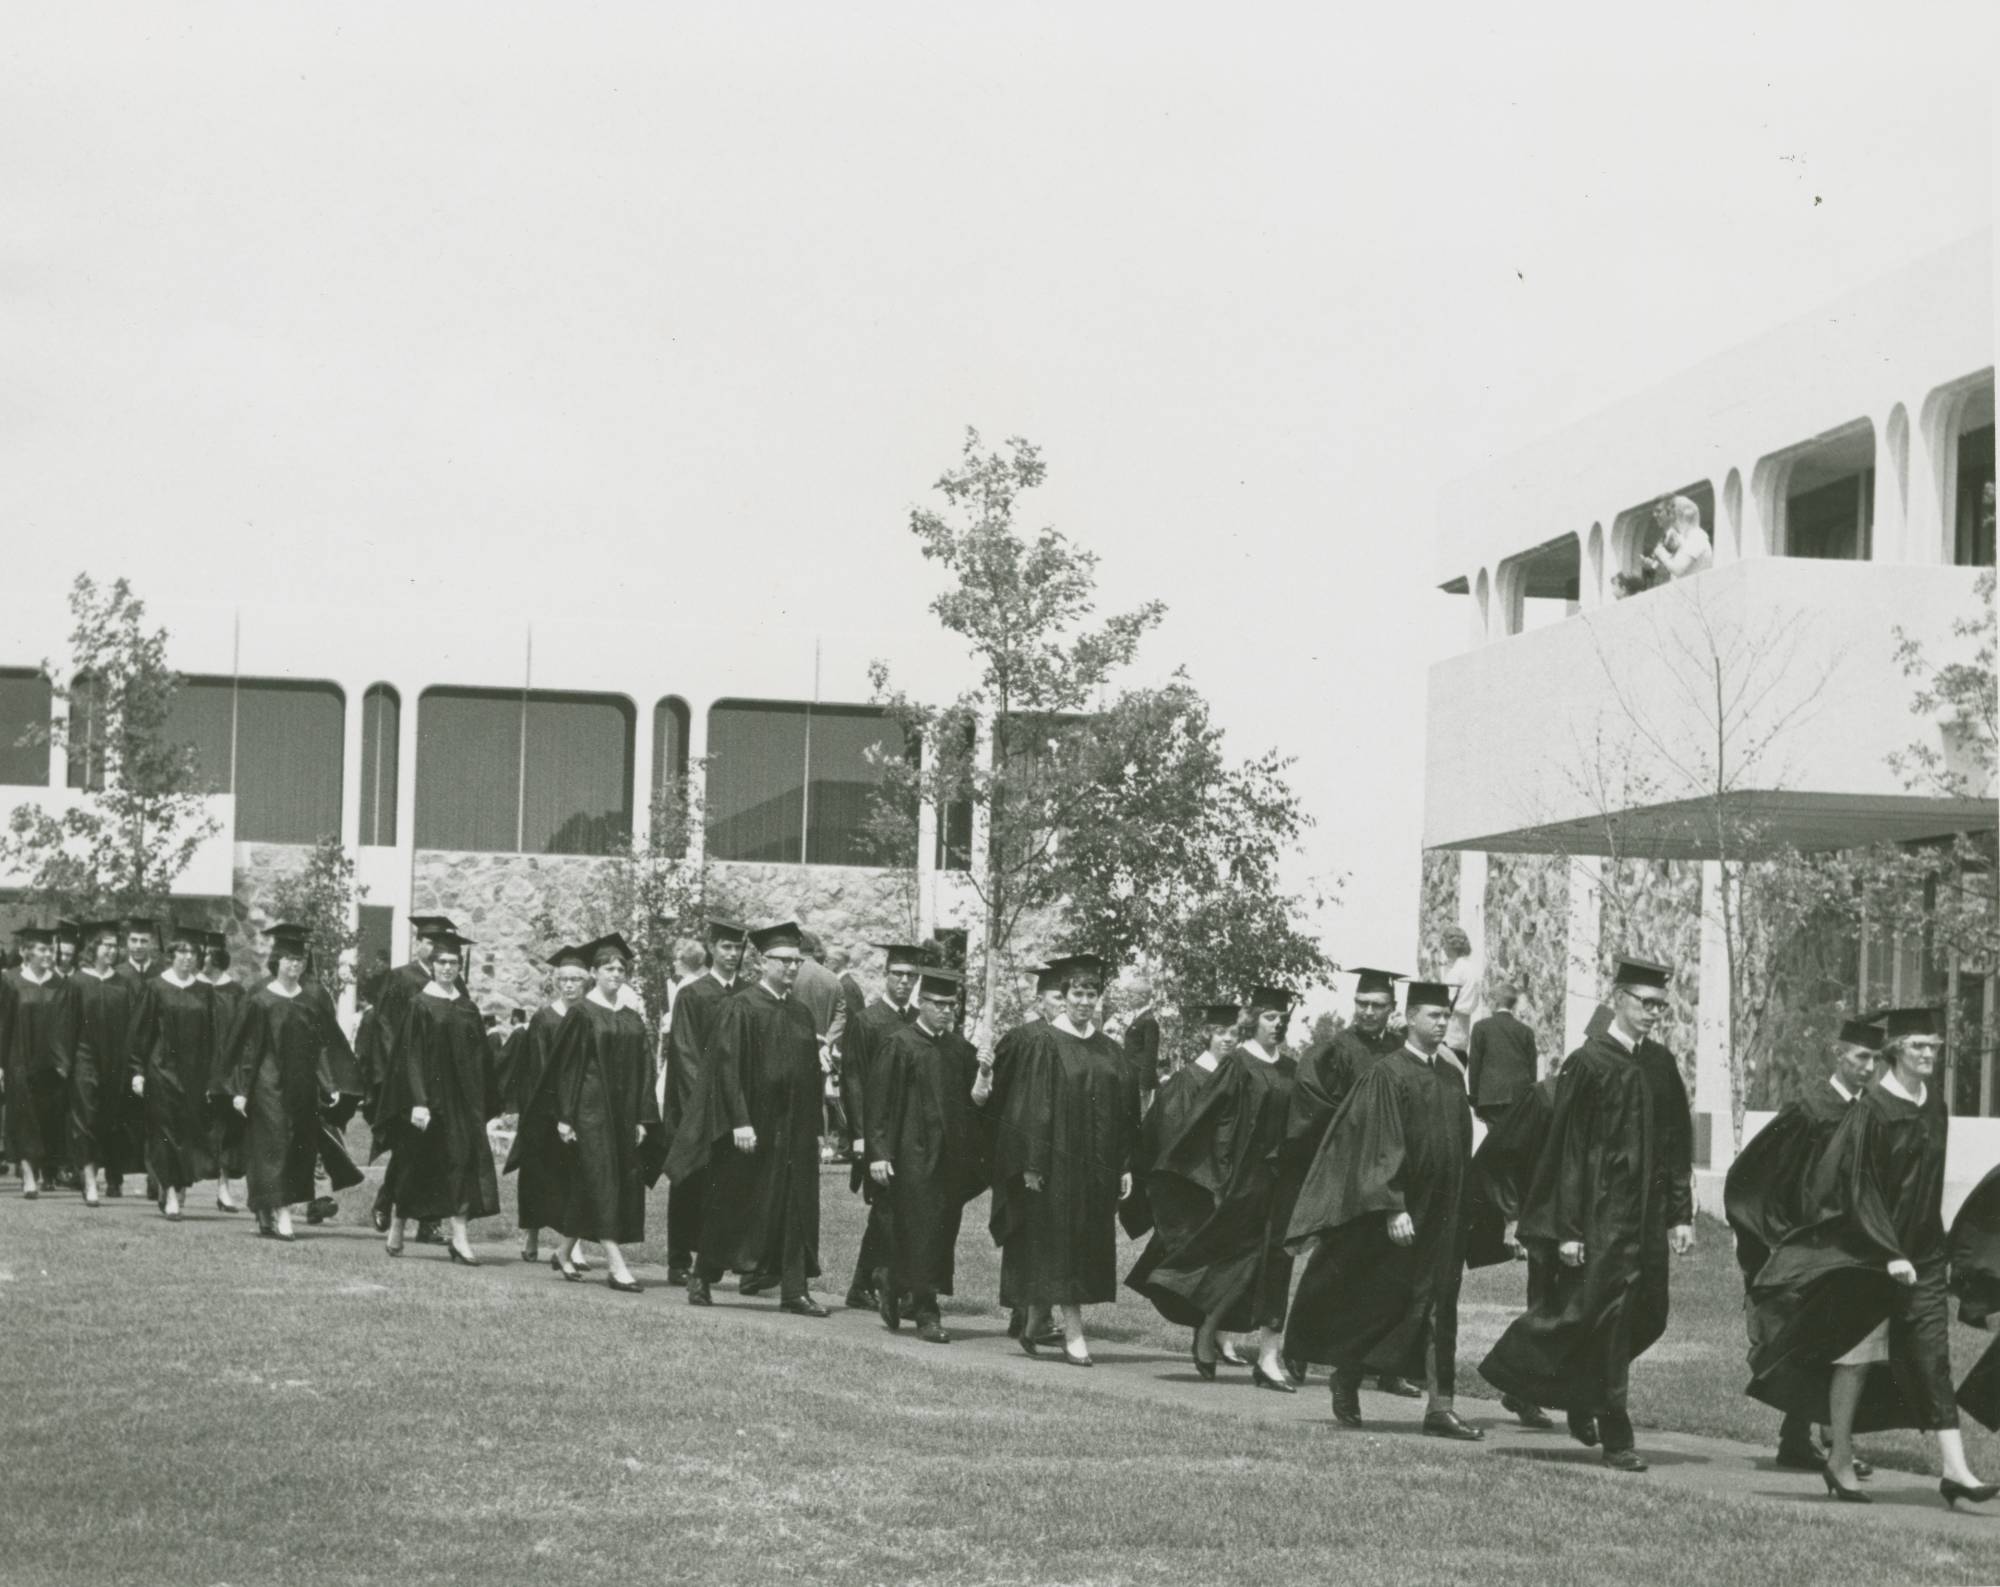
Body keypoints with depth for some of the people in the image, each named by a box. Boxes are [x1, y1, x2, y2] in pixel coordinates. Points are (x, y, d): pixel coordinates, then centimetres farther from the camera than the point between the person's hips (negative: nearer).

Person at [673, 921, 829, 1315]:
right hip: (751, 1126, -6)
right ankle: (701, 1277, 19)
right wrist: (739, 1122, -20)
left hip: (794, 1130, 6)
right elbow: (727, 1067, -14)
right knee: (733, 1206, 3)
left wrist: (815, 1127, 11)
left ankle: (794, 1291, 2)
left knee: (797, 1208, 1)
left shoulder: (801, 1013, 12)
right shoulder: (740, 1009, -8)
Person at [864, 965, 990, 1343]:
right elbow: (880, 1102, -8)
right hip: (911, 1153, -6)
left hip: (952, 1154, 6)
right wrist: (878, 1153, -14)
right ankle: (925, 1312, -1)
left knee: (942, 1234, 9)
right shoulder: (897, 1044, -5)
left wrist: (979, 1095, -5)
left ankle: (890, 1282, 30)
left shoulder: (960, 1048, 12)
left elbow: (968, 1101, 18)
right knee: (919, 1232, -7)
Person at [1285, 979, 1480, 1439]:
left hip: (1443, 1213, 6)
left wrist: (1462, 1206, 15)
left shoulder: (1453, 1077, 10)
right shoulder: (1388, 1075, -10)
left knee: (1439, 1309, 1)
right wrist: (1393, 1208, -22)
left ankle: (1440, 1406, -1)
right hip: (1400, 1213, -6)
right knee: (1382, 1300, 4)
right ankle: (1345, 1376, 25)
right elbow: (1382, 1146, -16)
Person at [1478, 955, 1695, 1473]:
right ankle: (1615, 1439, 3)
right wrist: (1568, 1229, -12)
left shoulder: (1662, 1065, 9)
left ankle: (1583, 1405, 29)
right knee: (1605, 1316, -5)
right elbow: (1567, 1150, -9)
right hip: (1600, 1213, -6)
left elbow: (1677, 1145, 13)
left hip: (1647, 1214, 6)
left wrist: (1681, 1215, 7)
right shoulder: (1588, 1063, -8)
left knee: (1647, 1316, 6)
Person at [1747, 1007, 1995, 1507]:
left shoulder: (1933, 1110, 7)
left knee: (1933, 1356, -2)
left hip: (1919, 1251, 6)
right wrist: (1889, 1253, -22)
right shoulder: (1871, 1109, -13)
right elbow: (1858, 1187, -17)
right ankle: (1840, 1462, 17)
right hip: (1866, 1252, -6)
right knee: (1857, 1352, 4)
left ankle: (1955, 1470, -8)